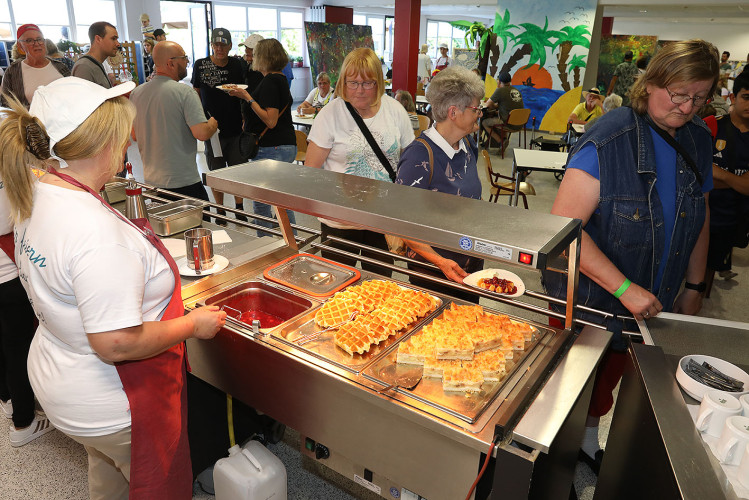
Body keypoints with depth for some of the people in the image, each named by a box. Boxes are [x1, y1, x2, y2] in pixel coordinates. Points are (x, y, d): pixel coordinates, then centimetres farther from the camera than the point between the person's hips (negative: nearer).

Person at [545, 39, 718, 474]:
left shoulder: (699, 141, 2)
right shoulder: (607, 141, -21)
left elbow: (699, 219, 15)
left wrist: (695, 285, 14)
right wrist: (625, 288, -28)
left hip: (647, 306, 6)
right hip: (589, 303, -6)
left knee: (608, 381, 24)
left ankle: (588, 443, 49)